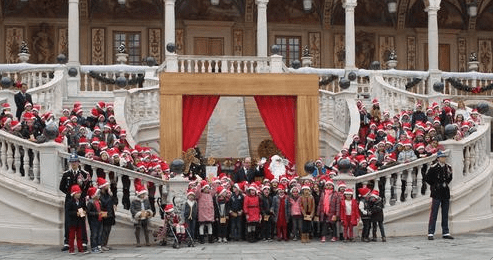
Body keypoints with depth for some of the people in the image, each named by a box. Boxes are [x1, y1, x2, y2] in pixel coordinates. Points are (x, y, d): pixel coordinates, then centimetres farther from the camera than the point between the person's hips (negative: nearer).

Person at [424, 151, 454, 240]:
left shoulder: (448, 167, 8)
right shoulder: (434, 167, -9)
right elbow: (427, 178, -4)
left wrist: (446, 183, 13)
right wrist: (435, 185, -1)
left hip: (446, 193, 6)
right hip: (437, 193, -6)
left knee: (445, 214, 9)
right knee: (434, 213, -5)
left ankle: (445, 233, 15)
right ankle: (430, 233, -2)